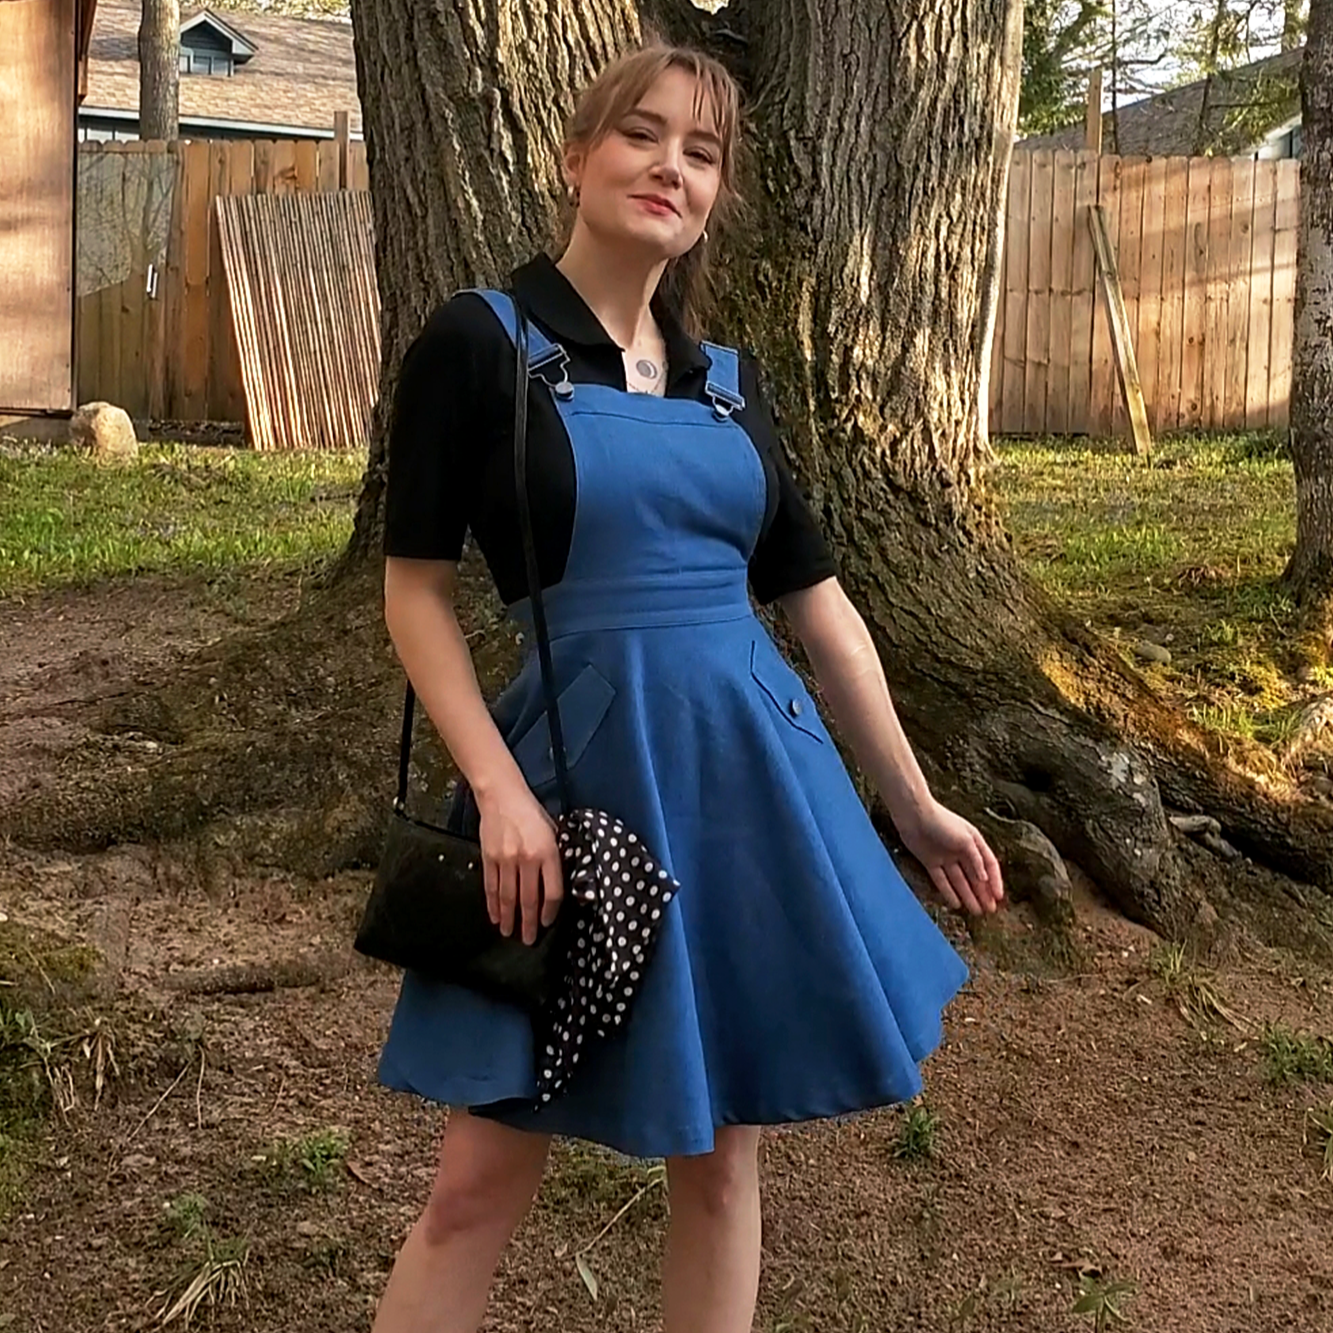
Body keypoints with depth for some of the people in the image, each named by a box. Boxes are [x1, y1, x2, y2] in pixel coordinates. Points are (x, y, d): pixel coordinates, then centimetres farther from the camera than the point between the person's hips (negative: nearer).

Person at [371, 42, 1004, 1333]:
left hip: (754, 774, 5)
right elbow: (414, 592, -5)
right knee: (482, 1180, 1)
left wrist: (915, 806, 15)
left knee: (721, 1157, 12)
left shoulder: (729, 381, 10)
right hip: (578, 773, -4)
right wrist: (501, 791, -15)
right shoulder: (477, 342, -4)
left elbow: (818, 599, 13)